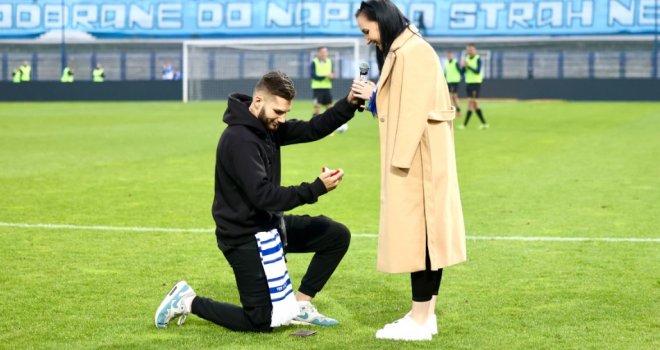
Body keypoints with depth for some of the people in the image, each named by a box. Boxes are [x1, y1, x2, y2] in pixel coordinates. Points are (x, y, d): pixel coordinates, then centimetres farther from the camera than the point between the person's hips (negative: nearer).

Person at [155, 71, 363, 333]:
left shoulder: (267, 126, 2)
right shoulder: (239, 139, -26)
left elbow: (312, 130, 3)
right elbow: (263, 196, -31)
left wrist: (349, 104, -12)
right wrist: (315, 189, -32)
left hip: (268, 223, 9)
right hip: (245, 235, -9)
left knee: (338, 236, 7)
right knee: (263, 321, -7)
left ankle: (300, 305, 14)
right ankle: (189, 302, 8)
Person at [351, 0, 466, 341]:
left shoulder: (413, 52, -15)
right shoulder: (400, 52, 17)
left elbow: (414, 112, -21)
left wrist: (400, 161, -22)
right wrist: (373, 96, 12)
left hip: (418, 159, -10)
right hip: (414, 158, 10)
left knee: (417, 233, -7)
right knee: (424, 235, 11)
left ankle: (420, 321, -2)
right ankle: (425, 314, 16)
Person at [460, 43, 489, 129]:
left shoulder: (478, 59, -9)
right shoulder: (466, 59, 10)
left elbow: (478, 71, -19)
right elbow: (462, 72, 7)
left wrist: (468, 66, -22)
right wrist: (463, 66, -13)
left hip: (476, 83, -7)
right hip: (468, 83, 7)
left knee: (471, 102, -10)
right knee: (474, 104, 8)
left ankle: (465, 124, -10)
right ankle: (484, 123, 14)